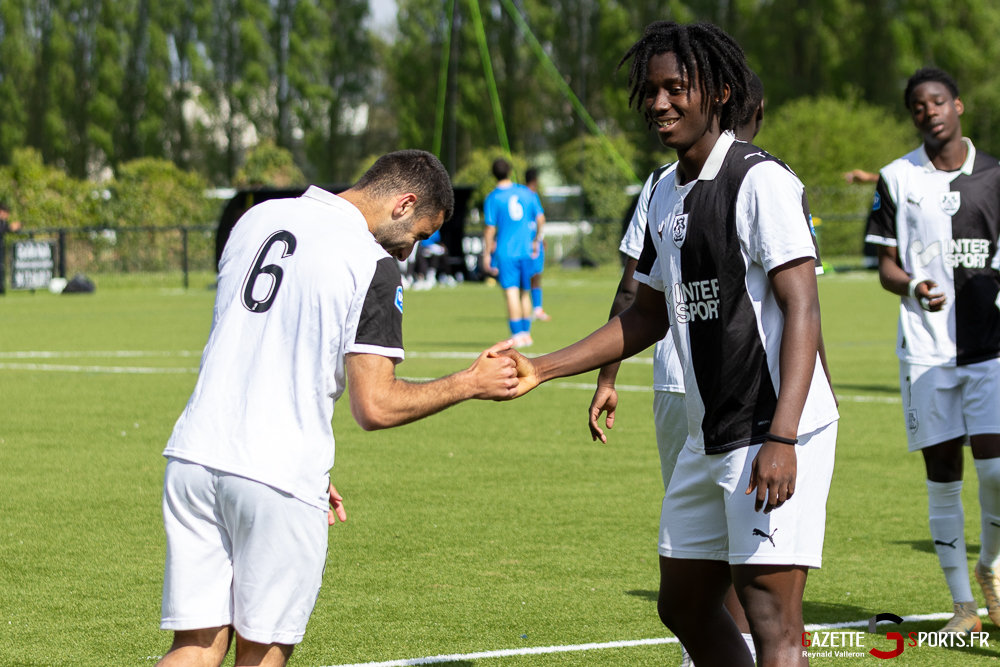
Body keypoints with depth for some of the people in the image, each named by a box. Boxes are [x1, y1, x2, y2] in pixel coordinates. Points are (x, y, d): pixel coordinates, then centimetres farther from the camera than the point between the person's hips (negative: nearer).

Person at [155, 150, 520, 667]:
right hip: (279, 479, -6)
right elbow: (375, 406, -11)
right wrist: (469, 384, 3)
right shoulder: (373, 266, -8)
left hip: (195, 451, 6)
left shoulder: (257, 219, 14)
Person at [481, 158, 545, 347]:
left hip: (505, 252, -4)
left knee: (511, 292, -7)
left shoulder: (492, 198, -5)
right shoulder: (526, 193, 5)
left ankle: (517, 335, -14)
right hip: (526, 250, 4)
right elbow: (540, 219, 6)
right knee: (525, 293, 15)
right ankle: (526, 333, 18)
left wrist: (486, 254, 0)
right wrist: (535, 241, 20)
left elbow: (490, 229, -7)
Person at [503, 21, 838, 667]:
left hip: (778, 432, -9)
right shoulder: (667, 199, 14)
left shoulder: (761, 180, -12)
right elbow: (648, 317, 24)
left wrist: (781, 439, -27)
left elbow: (802, 309, -19)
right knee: (685, 607, 14)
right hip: (709, 439, 9)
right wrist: (541, 369, 16)